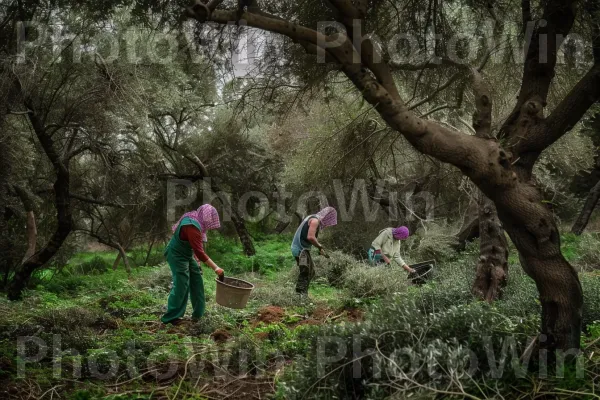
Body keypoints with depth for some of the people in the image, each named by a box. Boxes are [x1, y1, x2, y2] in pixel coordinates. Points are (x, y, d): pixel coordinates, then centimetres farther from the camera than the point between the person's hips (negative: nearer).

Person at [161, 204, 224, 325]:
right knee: (181, 286, -10)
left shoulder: (193, 219, 0)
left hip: (186, 254, 10)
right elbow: (199, 251, -33)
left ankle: (198, 313, 21)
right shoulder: (192, 227, -30)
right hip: (177, 256, -10)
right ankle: (170, 317, 0)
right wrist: (216, 268, -31)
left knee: (196, 279, 12)